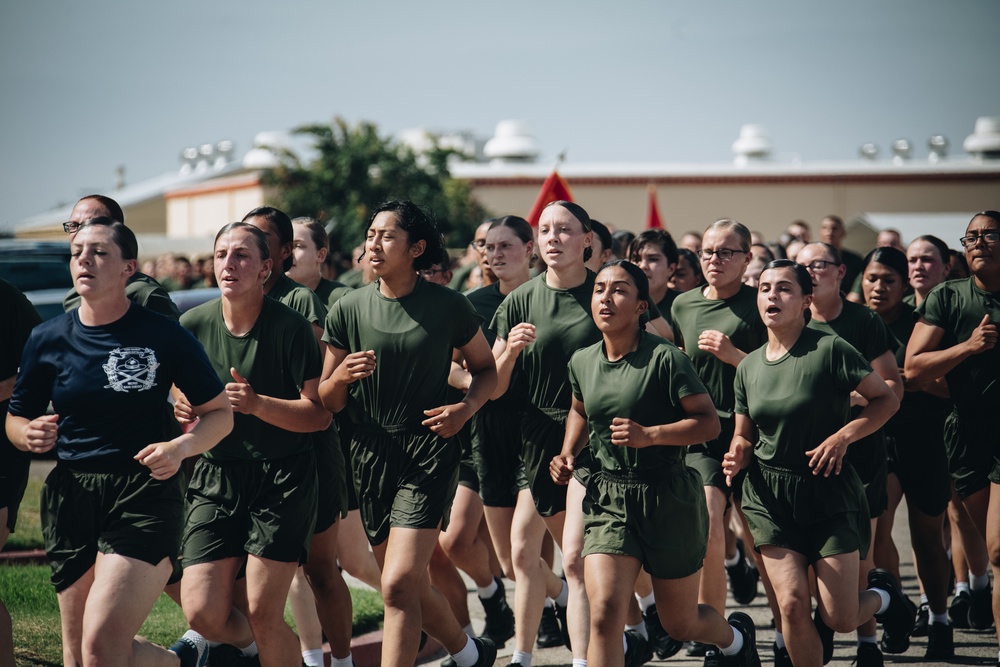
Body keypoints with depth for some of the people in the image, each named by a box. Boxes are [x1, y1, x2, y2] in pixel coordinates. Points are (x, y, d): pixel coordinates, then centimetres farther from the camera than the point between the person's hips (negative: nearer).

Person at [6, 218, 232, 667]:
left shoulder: (164, 336, -3)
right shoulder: (47, 340, 6)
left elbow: (219, 412, 5)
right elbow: (16, 417, 17)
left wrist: (181, 447, -14)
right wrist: (30, 435, -7)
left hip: (145, 498, -4)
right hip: (71, 498, 4)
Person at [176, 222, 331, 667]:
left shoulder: (290, 326, -9)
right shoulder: (193, 325, 2)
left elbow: (319, 414, -10)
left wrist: (257, 404, -24)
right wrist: (181, 410, -8)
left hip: (282, 479, -3)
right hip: (216, 477, 4)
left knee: (263, 614, -8)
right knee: (202, 613, -5)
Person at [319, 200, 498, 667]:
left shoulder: (447, 307, -4)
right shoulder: (348, 309, 1)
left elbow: (486, 368, 10)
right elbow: (327, 402, 5)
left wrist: (465, 408, -10)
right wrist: (341, 376, -18)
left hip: (428, 454, -4)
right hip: (370, 454, 4)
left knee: (399, 585, -16)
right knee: (409, 585, 14)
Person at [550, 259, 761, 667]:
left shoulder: (664, 358, -15)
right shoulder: (582, 362, 3)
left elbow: (709, 422, -16)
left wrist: (650, 435, -28)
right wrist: (568, 454, 8)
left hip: (668, 499, -4)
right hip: (607, 499, 4)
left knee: (680, 624, 13)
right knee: (604, 612, -17)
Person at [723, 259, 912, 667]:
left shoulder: (829, 350, -10)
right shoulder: (748, 366, 5)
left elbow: (887, 399, -6)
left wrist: (843, 436, -18)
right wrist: (738, 458, -8)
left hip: (828, 491, -3)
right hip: (770, 495, 3)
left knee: (839, 619, -4)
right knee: (791, 607, -10)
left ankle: (882, 595, 31)